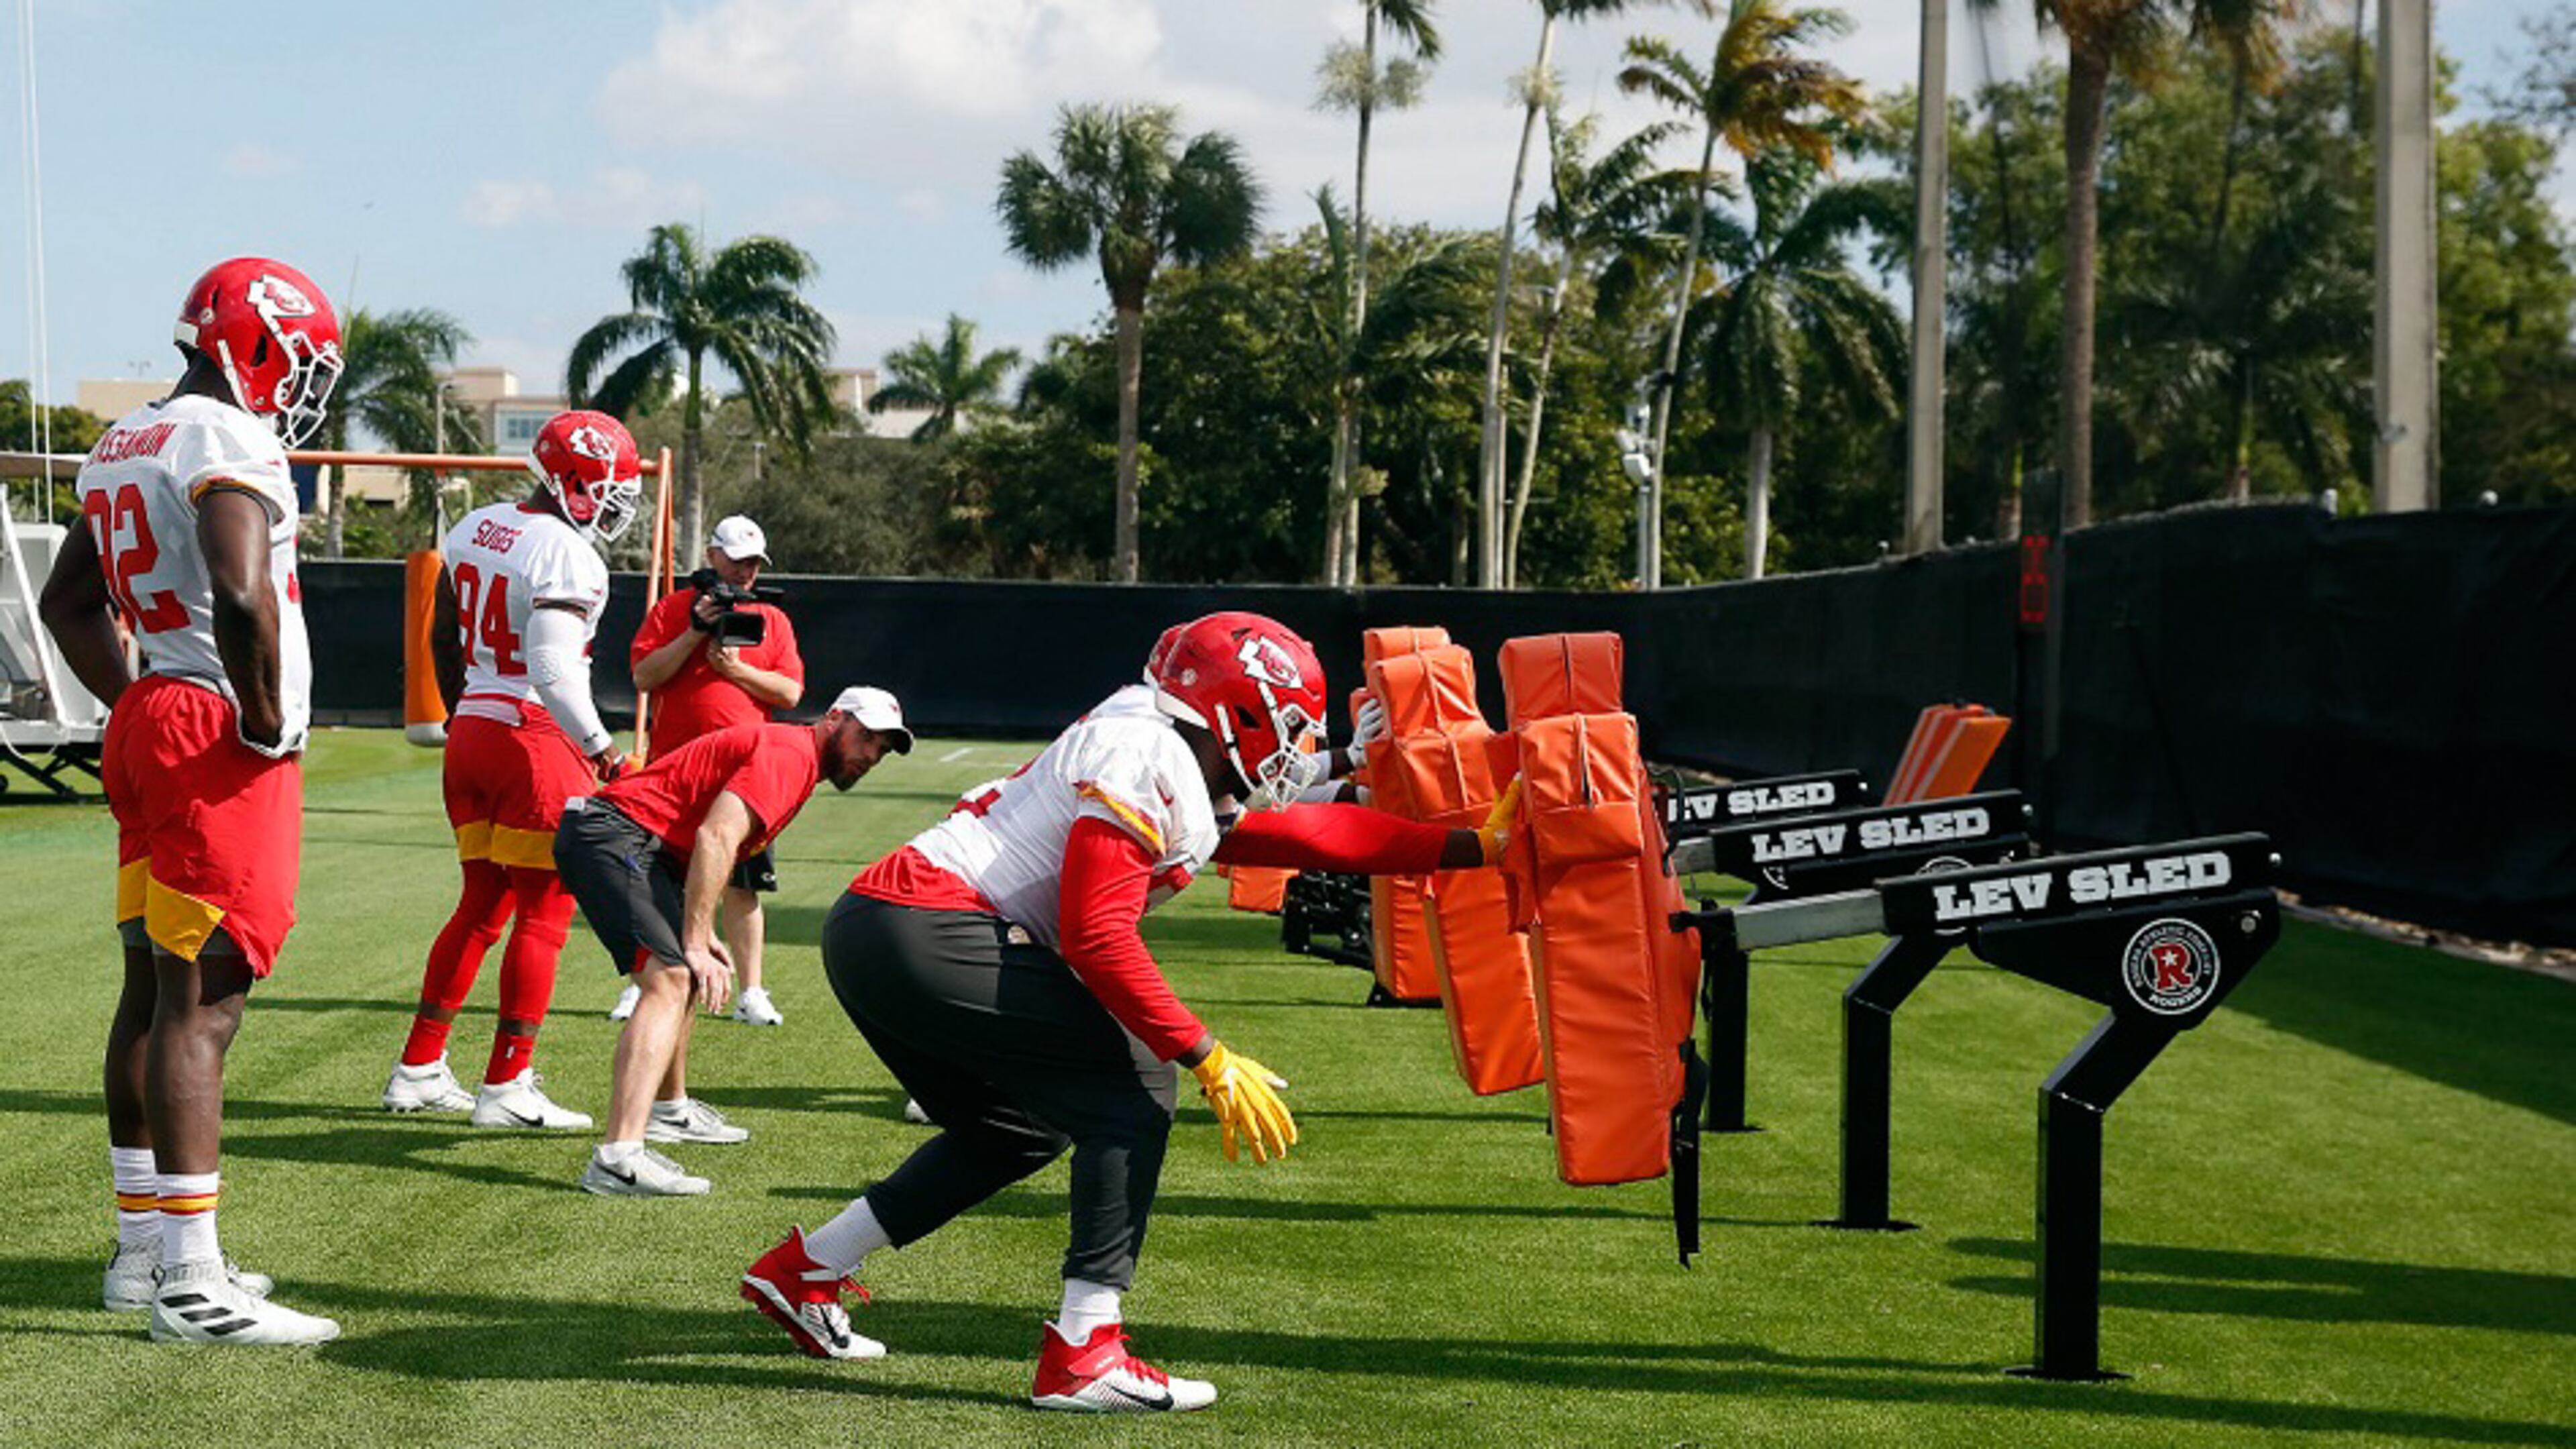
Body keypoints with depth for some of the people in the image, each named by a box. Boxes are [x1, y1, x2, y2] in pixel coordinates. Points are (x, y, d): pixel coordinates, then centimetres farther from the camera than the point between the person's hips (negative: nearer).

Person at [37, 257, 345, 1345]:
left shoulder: (124, 448, 16)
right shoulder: (228, 447, -14)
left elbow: (69, 604, 24)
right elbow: (242, 595, -28)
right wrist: (266, 724, -16)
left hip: (151, 726, 10)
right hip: (223, 746, -10)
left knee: (154, 990, 14)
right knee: (201, 1002, -10)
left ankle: (144, 1250, 22)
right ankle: (189, 1283, -9)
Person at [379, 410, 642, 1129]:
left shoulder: (475, 528, 11)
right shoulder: (566, 556, -16)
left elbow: (442, 639, 19)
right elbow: (552, 669, -25)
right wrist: (603, 750, -21)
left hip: (472, 728, 9)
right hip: (535, 740, -8)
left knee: (483, 903, 17)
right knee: (544, 912, 0)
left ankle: (418, 1070, 19)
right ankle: (506, 1086, 2)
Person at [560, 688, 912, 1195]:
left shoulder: (792, 756, 22)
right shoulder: (791, 753, -11)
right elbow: (715, 838, -23)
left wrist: (701, 937, 10)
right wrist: (696, 944, -25)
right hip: (614, 834, -11)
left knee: (687, 975, 28)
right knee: (670, 978, -25)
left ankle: (668, 1110, 45)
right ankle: (619, 1158, -38)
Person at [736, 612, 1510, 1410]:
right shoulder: (1146, 762, -12)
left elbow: (1318, 831, 24)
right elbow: (1098, 938, -18)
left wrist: (1479, 846, 24)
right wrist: (1211, 1061, -16)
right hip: (927, 932, -10)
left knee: (1017, 1131, 24)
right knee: (1133, 1088, -6)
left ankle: (804, 1269, 30)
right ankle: (1083, 1355, -9)